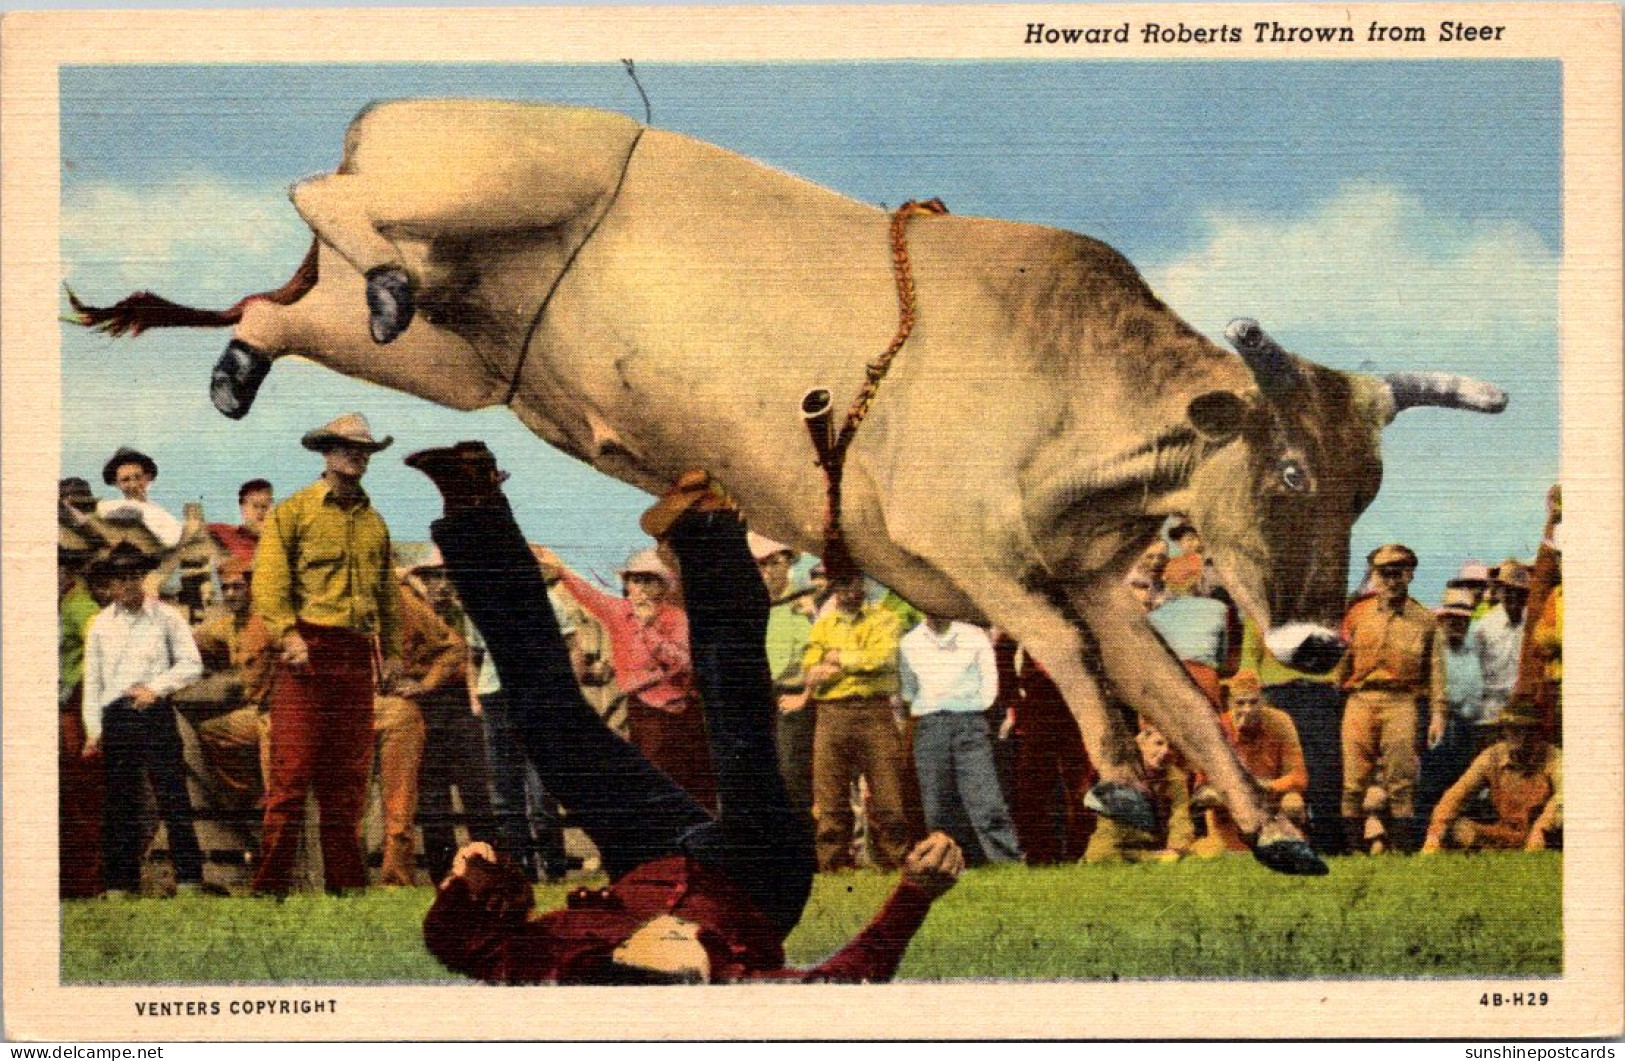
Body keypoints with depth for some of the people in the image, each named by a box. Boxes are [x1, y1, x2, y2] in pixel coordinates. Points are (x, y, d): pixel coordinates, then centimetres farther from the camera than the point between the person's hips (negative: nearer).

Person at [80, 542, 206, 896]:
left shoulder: (166, 617, 5)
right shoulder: (100, 624, 13)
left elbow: (192, 664, 4)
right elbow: (92, 680, 14)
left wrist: (157, 687, -9)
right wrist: (93, 729, 7)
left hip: (155, 713, -3)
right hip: (115, 717, 3)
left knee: (172, 795, -7)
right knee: (119, 801, 3)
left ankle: (188, 879, -6)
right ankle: (120, 883, 8)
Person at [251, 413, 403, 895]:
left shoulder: (374, 521, 21)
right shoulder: (293, 511, 3)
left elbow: (388, 592, 24)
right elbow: (268, 579, -7)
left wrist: (392, 652, 16)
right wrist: (287, 634, -18)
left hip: (358, 656, 6)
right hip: (309, 649, -6)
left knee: (348, 774, 6)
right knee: (293, 769, -10)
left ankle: (345, 880, 10)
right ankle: (271, 882, -9)